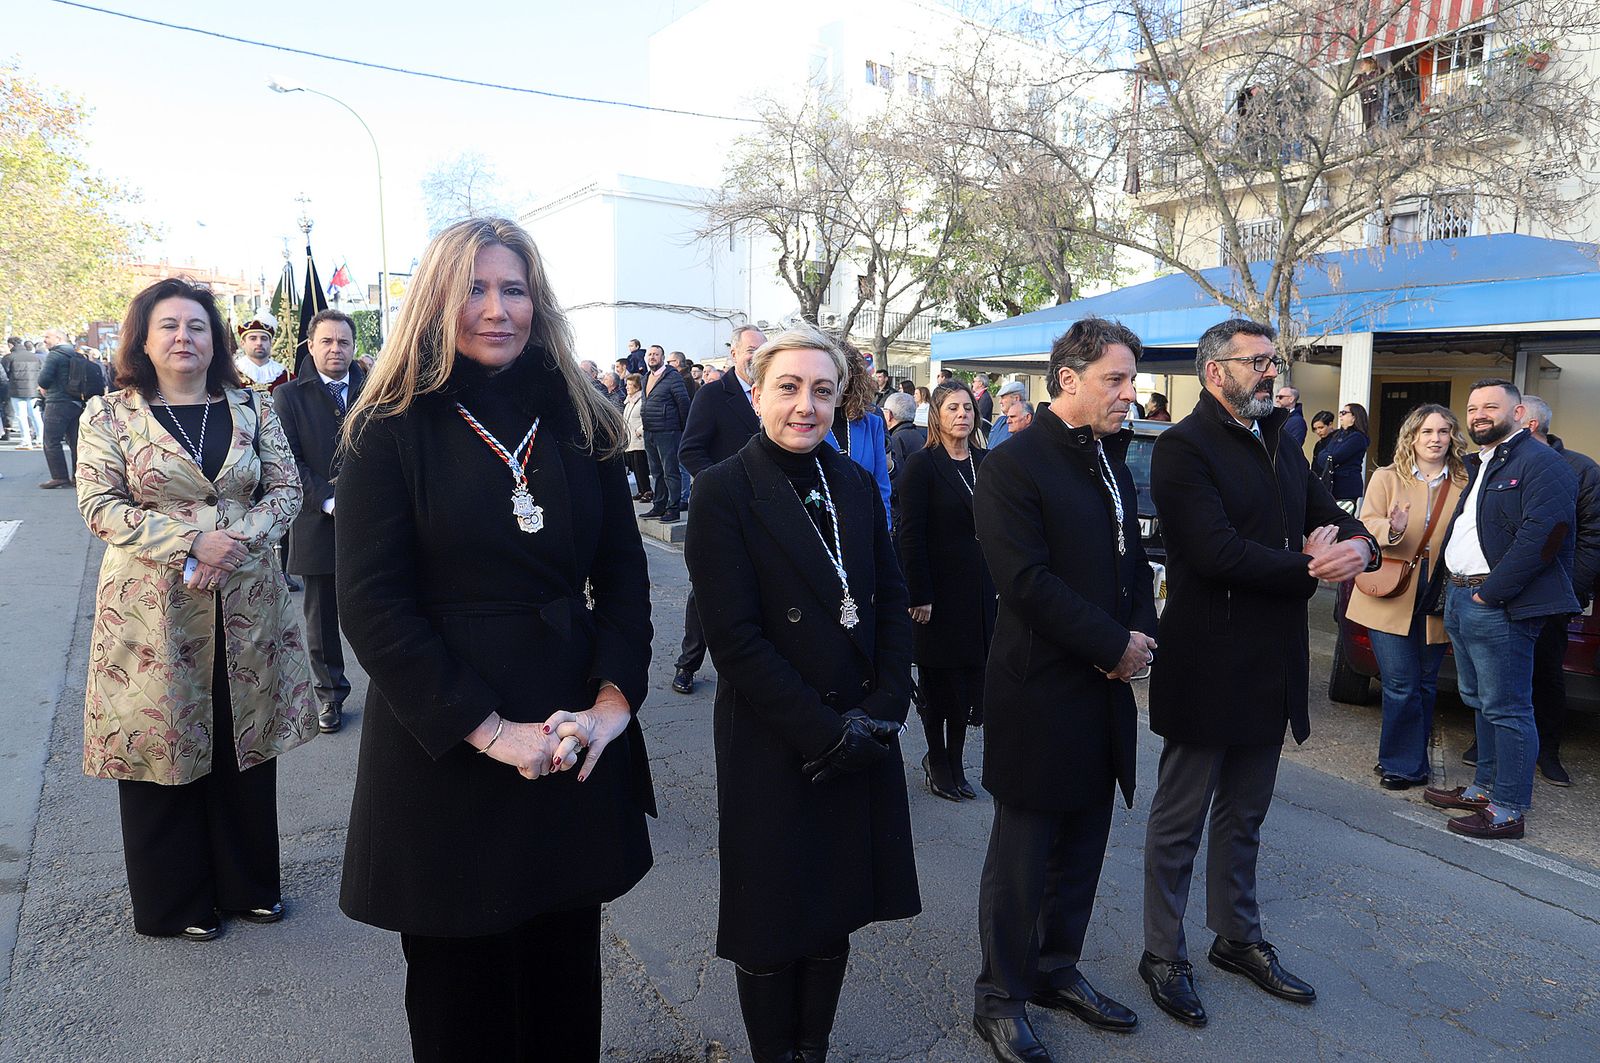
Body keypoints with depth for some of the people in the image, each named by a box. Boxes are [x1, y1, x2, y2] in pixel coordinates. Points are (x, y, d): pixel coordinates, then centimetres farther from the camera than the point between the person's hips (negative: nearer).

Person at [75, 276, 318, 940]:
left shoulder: (251, 409, 6)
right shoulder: (110, 414, -1)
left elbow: (286, 490, 4)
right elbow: (99, 505, -6)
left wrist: (237, 539, -14)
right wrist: (191, 541, -18)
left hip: (246, 601, 2)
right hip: (151, 606, -2)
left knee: (246, 745, 11)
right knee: (164, 745, 7)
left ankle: (249, 883, 30)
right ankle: (175, 903, 27)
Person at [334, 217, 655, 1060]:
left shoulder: (579, 424, 4)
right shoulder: (392, 428, -6)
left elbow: (624, 574, 3)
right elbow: (372, 605, -12)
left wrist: (615, 697, -11)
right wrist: (488, 731, -18)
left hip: (578, 735, 3)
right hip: (445, 747, -2)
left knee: (565, 974, 18)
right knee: (460, 994, 16)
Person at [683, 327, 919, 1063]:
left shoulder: (855, 485, 5)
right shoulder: (723, 491, -11)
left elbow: (892, 605, 6)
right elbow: (734, 639, -15)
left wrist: (883, 710, -6)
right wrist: (824, 732, -16)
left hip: (861, 744, 5)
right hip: (772, 749, -4)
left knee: (834, 913, 17)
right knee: (773, 922, 12)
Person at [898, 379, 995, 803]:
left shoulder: (987, 462, 8)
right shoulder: (921, 465, -8)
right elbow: (910, 535, -12)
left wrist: (1000, 583, 7)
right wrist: (919, 596, -15)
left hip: (980, 589, 5)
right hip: (939, 589, -5)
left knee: (971, 677, 9)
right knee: (938, 680, 6)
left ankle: (954, 760, 22)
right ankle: (937, 761, 22)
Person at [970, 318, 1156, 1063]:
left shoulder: (1113, 462, 12)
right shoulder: (1013, 465, -13)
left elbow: (1133, 560, 16)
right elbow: (1026, 581, -21)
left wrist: (1140, 634, -2)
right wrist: (1114, 646, -16)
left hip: (1104, 690, 8)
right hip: (1039, 692, -7)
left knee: (1083, 843, 17)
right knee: (1022, 853, 6)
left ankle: (1058, 970, 36)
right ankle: (1001, 997, 23)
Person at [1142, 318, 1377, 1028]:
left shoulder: (1282, 448, 15)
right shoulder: (1183, 448, -13)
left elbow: (1340, 521, 10)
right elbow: (1216, 551, -24)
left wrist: (1357, 547, -13)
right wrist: (1308, 567, -15)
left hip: (1270, 668, 8)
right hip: (1206, 666, -8)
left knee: (1244, 815, 20)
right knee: (1180, 819, 7)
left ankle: (1238, 938, 37)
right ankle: (1163, 955, 22)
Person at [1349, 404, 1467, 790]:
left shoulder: (1464, 484, 8)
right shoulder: (1386, 478, 4)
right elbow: (1366, 523, -4)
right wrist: (1392, 530, -26)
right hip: (1391, 597, -2)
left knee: (1425, 684, 10)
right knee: (1402, 685, -5)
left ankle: (1400, 760, 23)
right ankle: (1408, 765, 9)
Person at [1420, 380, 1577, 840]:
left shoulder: (1541, 464, -10)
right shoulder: (1477, 464, 20)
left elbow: (1540, 536, -20)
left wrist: (1489, 594, -20)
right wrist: (1447, 588, 14)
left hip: (1498, 607, -9)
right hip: (1458, 599, 10)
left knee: (1506, 709, -3)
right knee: (1480, 702, 18)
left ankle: (1509, 810, 5)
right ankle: (1484, 788, 29)